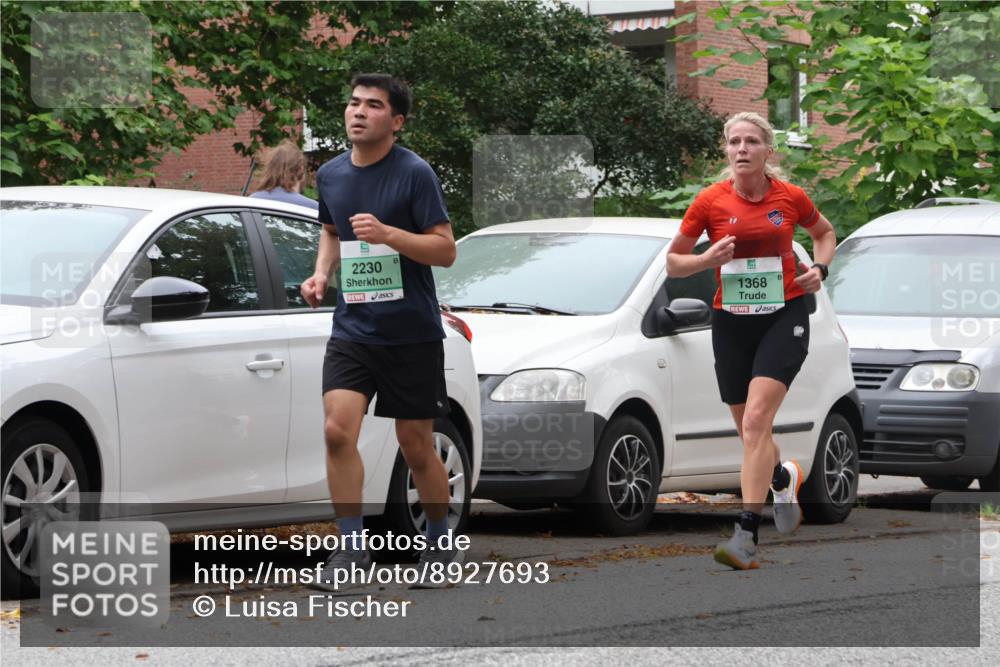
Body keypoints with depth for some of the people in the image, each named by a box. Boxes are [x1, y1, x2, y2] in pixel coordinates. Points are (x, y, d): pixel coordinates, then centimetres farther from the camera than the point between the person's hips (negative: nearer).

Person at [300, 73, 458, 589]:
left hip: (412, 333, -4)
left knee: (415, 445, 4)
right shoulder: (330, 175, 7)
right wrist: (321, 275, 7)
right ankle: (352, 547, -6)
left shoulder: (414, 174, -10)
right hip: (352, 329, 4)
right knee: (338, 430, -14)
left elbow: (445, 250, -12)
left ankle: (441, 545, 24)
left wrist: (387, 233, -26)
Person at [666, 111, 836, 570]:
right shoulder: (710, 201, -4)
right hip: (731, 321, 2)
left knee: (756, 419, -19)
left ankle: (746, 533, -22)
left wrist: (819, 269, 0)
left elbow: (824, 232, 18)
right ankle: (784, 477, 47)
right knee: (748, 429, 11)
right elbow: (672, 262, 4)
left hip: (785, 314, -2)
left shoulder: (791, 197, -3)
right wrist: (709, 259, -15)